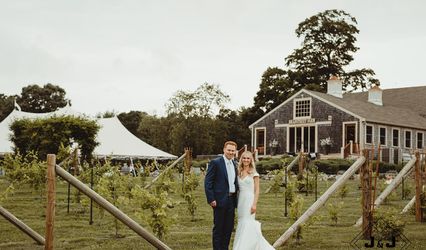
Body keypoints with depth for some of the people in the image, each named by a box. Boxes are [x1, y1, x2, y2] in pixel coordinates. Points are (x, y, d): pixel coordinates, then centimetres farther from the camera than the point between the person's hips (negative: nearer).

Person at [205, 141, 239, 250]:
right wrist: (211, 199, -15)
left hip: (231, 200, 6)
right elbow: (208, 182, -10)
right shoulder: (215, 163, -7)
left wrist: (236, 198, 10)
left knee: (229, 228, 10)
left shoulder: (234, 164, 13)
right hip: (220, 200, -6)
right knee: (218, 228, 1)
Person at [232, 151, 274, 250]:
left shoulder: (254, 173, -2)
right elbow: (238, 189, 14)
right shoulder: (239, 173, 11)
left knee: (247, 224, -9)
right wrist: (236, 203, 9)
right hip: (241, 200, 6)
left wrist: (254, 204, -14)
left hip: (249, 200, -6)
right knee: (241, 224, 6)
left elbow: (257, 190, -5)